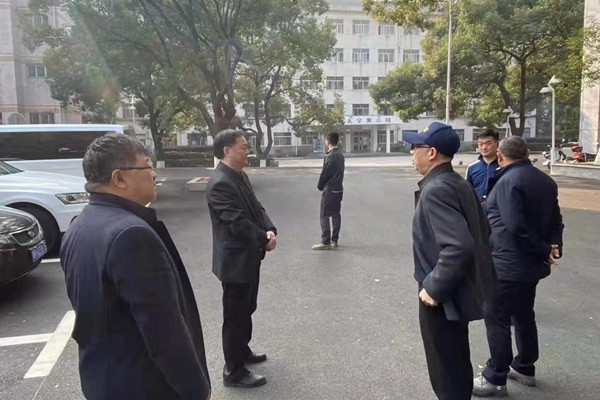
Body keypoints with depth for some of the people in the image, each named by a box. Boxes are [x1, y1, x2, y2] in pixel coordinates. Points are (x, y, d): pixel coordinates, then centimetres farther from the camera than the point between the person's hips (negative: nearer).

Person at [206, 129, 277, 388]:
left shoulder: (241, 176, 8)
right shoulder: (220, 183, -23)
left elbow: (256, 208, 10)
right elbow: (238, 222, -25)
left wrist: (270, 230, -7)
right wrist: (264, 240, -14)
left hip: (248, 256, 10)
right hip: (235, 260, -10)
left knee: (246, 309, 23)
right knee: (235, 315, 4)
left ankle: (242, 351, 42)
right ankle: (234, 372, 18)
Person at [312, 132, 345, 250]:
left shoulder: (330, 156, -18)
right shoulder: (340, 155, 8)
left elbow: (324, 174, -15)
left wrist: (320, 186, 1)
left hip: (329, 190, -9)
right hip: (339, 189, 9)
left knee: (324, 216, -3)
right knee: (336, 215, 12)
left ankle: (325, 242, -1)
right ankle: (334, 240, 18)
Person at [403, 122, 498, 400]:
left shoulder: (434, 189, -24)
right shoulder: (457, 183, 5)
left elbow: (458, 246, -33)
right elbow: (482, 231, 13)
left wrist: (434, 288, -23)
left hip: (442, 298, -9)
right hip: (458, 290, 10)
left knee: (446, 372, 9)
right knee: (458, 364, 26)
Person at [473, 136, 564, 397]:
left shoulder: (508, 181, -19)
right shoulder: (545, 180, 9)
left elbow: (516, 227, -26)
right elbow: (555, 220, 12)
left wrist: (543, 251, -14)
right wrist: (554, 246, -1)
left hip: (507, 264, -9)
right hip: (532, 264, 9)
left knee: (497, 319, 2)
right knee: (524, 315, 21)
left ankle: (495, 379, 11)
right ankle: (525, 368, 35)